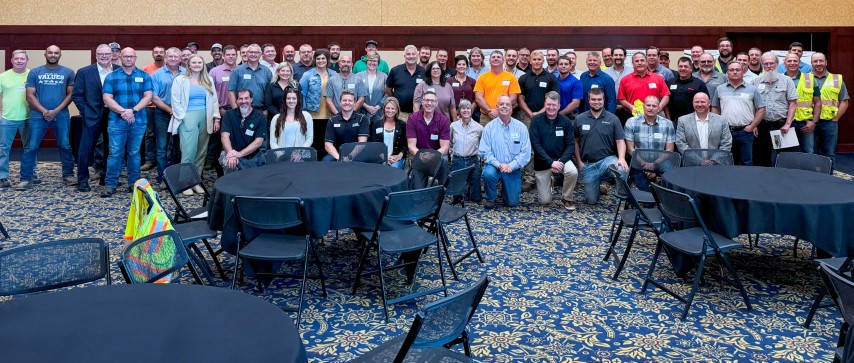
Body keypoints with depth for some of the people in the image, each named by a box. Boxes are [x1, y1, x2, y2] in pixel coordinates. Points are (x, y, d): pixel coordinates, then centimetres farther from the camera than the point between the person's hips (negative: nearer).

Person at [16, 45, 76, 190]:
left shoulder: (68, 72, 6)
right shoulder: (34, 72, 6)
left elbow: (70, 94, 2)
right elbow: (30, 96, 2)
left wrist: (56, 111, -8)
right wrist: (44, 111, -10)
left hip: (61, 115, 0)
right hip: (38, 115, 0)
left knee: (65, 146, 5)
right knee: (31, 147, -1)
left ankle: (68, 175, 17)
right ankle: (25, 179, 3)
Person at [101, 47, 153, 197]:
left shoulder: (144, 76, 7)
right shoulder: (111, 77, 5)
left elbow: (148, 96, 0)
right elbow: (107, 98, -2)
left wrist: (133, 110, -13)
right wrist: (123, 111, -16)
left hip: (138, 121, 1)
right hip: (117, 121, -1)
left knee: (134, 153, 8)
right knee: (115, 153, -2)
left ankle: (134, 183, 16)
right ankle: (111, 184, 4)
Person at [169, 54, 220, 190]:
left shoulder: (208, 81, 14)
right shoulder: (180, 80, 2)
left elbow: (214, 100, 13)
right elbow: (175, 101, -2)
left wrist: (216, 118, 5)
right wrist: (183, 118, -9)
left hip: (205, 118, 4)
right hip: (188, 118, -4)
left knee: (201, 152, 4)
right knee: (189, 151, -9)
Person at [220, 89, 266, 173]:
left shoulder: (260, 116, -2)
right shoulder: (229, 114, 2)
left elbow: (259, 141, -10)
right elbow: (225, 135, -10)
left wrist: (240, 153, -23)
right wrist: (231, 154, -29)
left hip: (253, 157, 0)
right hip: (233, 153, 0)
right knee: (229, 162, -32)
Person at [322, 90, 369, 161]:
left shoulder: (362, 119, 3)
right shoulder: (332, 121, 7)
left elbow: (362, 142, -7)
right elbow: (328, 144, -2)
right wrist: (339, 157, -20)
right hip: (338, 153, 1)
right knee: (326, 160, -30)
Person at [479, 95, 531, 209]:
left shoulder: (521, 127, -3)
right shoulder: (489, 127, -6)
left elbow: (525, 152, -7)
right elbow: (484, 151, -10)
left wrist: (511, 166, -19)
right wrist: (498, 165, -23)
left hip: (513, 168, 1)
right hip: (495, 166, -1)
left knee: (512, 202, -2)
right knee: (488, 174, -36)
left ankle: (506, 190, 37)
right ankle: (490, 198, -4)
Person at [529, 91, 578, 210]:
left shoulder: (566, 121, -3)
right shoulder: (536, 120, -7)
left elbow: (571, 145, -6)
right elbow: (535, 145, -13)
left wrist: (561, 161, -22)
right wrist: (551, 162, -21)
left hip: (561, 158, 1)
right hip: (542, 162, -1)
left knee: (573, 172, -33)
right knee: (544, 201, -1)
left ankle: (567, 198, -5)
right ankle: (549, 181, 34)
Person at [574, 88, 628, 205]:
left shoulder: (613, 119, 1)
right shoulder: (579, 119, 4)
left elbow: (620, 141, -2)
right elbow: (575, 142, 8)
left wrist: (621, 158, -19)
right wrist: (579, 162, 0)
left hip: (607, 159, -1)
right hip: (587, 164, 1)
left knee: (623, 169, -36)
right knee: (591, 201, 2)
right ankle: (598, 186, 38)